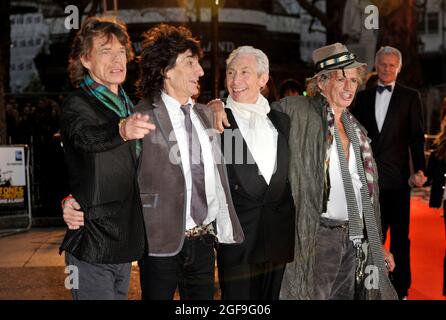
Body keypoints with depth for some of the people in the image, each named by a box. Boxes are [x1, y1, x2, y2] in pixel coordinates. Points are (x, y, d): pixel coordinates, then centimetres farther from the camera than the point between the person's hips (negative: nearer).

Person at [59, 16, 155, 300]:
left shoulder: (128, 106, 12)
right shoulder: (77, 105, -12)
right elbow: (87, 137, -33)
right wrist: (121, 129, -57)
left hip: (125, 244, 7)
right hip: (92, 247, -7)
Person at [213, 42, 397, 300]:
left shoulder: (357, 130, 15)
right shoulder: (296, 111, -3)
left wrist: (378, 244, 19)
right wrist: (220, 106, -21)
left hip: (357, 239, 6)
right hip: (317, 236, -6)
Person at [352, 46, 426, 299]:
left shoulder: (410, 97, 3)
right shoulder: (364, 97, 11)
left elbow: (417, 136, -2)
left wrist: (419, 169, -13)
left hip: (397, 176, -2)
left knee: (400, 236, 6)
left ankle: (401, 290, 15)